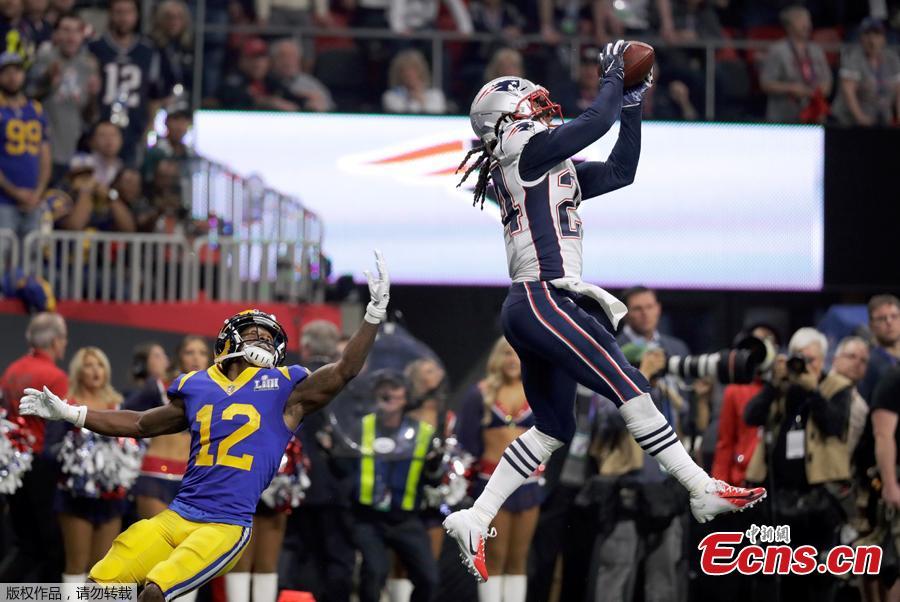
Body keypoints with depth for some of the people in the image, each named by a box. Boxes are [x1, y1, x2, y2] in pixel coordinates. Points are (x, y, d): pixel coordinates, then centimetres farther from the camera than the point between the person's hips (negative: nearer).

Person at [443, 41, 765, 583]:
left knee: (553, 428, 10)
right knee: (629, 388, -12)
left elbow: (621, 170, 22)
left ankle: (474, 521, 6)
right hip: (543, 300, -10)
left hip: (530, 311, 10)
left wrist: (633, 103, 18)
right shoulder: (526, 150, -4)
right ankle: (704, 492, -14)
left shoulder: (552, 169, 23)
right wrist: (613, 78, 4)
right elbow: (594, 123, -11)